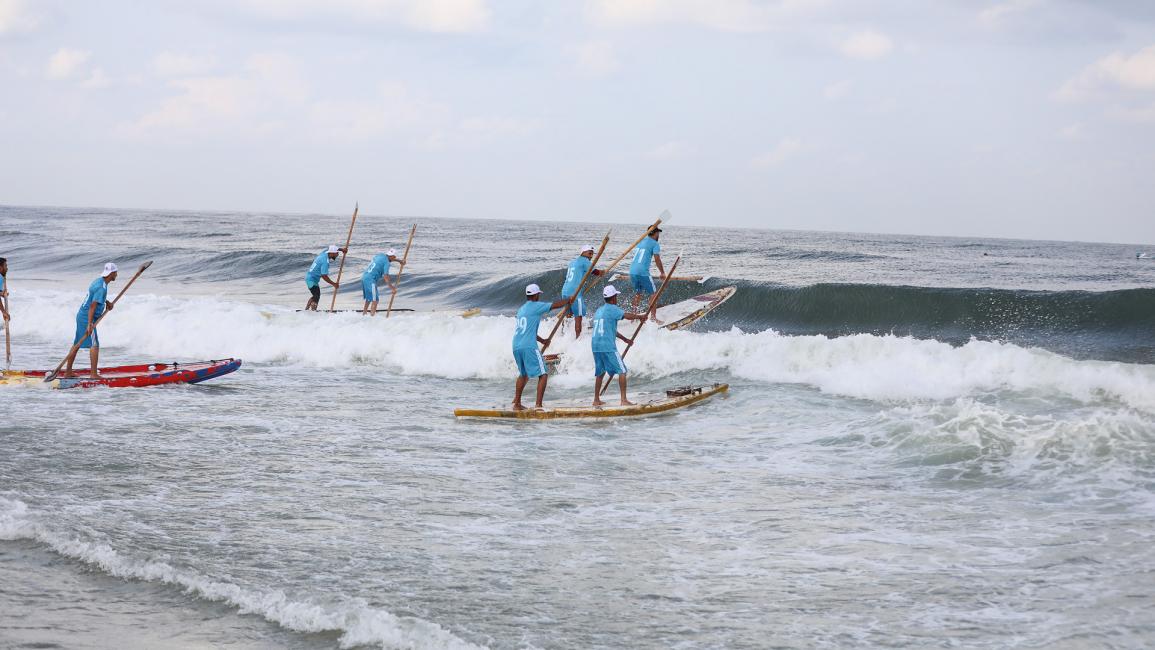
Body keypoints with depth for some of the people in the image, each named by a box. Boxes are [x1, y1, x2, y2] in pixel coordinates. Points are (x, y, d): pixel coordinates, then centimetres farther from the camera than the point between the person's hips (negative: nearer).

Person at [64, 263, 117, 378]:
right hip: (87, 318, -10)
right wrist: (89, 324, -28)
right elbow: (92, 306, -25)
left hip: (81, 315, 10)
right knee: (94, 345, -10)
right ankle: (93, 374, -14)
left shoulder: (99, 281, 10)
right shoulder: (102, 287, -20)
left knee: (76, 345, 14)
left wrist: (107, 302, 15)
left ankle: (68, 372, 19)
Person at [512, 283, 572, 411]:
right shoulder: (536, 306, -3)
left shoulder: (521, 309, 21)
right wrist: (568, 300, 19)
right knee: (543, 375, -4)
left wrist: (542, 340, 42)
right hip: (529, 347, -8)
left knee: (523, 374, 26)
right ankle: (538, 405, -15)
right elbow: (556, 304, 0)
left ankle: (517, 404, 29)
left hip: (516, 346, 8)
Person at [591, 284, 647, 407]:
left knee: (600, 373, 19)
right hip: (608, 346, -8)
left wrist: (625, 339, 32)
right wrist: (641, 316, 4)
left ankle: (596, 400, 21)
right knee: (622, 371, -5)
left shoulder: (598, 310, 20)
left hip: (595, 345, 8)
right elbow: (628, 316, -15)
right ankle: (624, 400, -11)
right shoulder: (612, 309, -6)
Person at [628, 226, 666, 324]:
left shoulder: (640, 241, 20)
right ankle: (653, 317, -1)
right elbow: (657, 259, -8)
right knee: (653, 294, 4)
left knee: (638, 293, 24)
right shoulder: (655, 244, -2)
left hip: (632, 271, 7)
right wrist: (662, 273, 2)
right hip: (643, 272, -7)